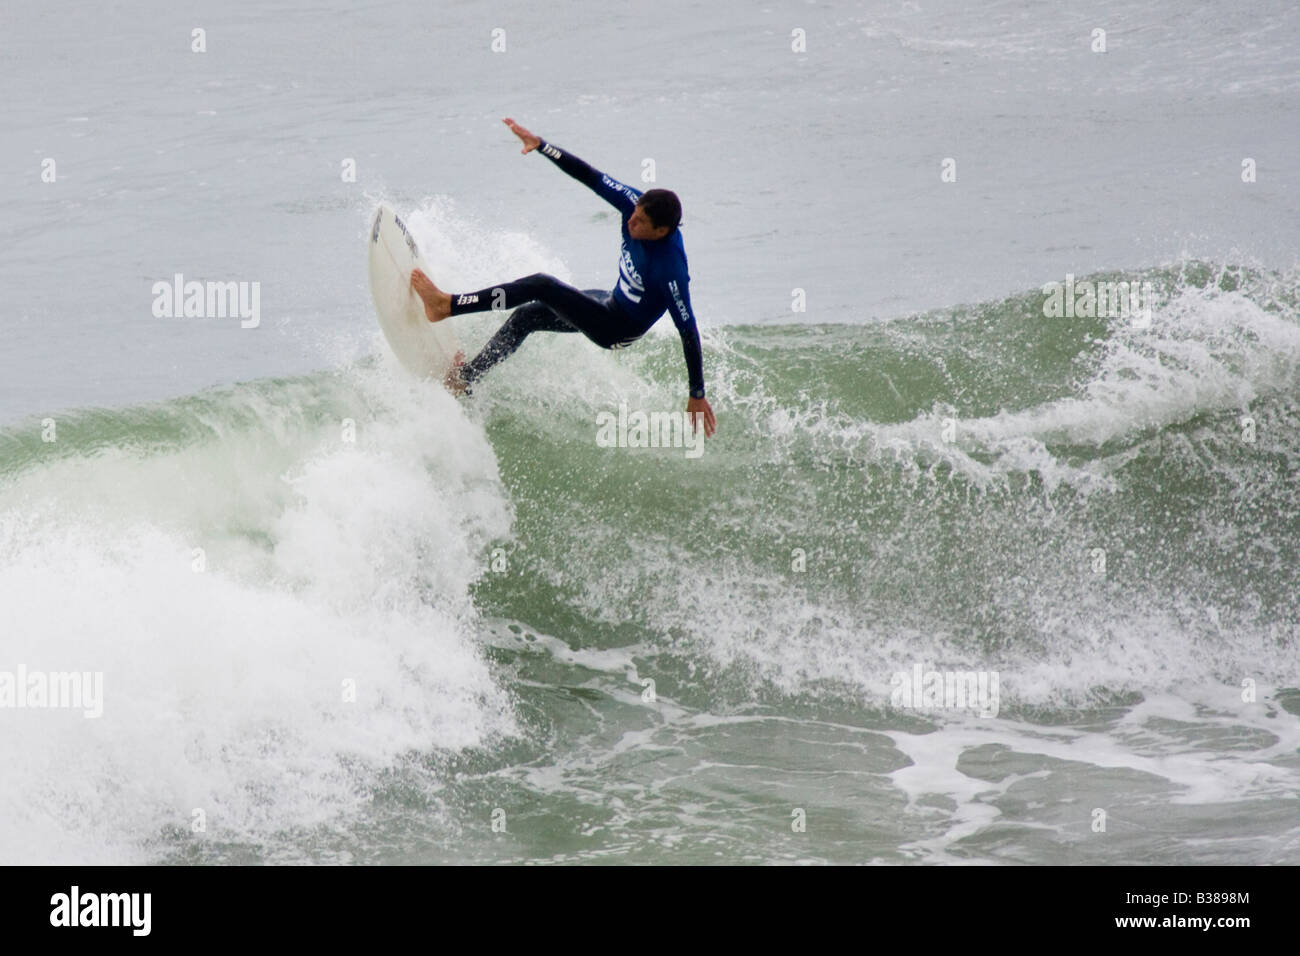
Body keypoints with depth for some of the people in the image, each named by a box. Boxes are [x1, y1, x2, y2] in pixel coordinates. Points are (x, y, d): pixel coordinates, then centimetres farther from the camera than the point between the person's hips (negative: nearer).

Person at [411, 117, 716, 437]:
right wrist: (541, 145, -24)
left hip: (618, 330, -8)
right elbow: (590, 176, -14)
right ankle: (464, 378, 28)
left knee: (541, 286, -19)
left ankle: (446, 305, -12)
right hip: (607, 303, 8)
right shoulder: (637, 205, -20)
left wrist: (698, 396, -26)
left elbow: (688, 331, -30)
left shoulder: (670, 269, -37)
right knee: (525, 315, 15)